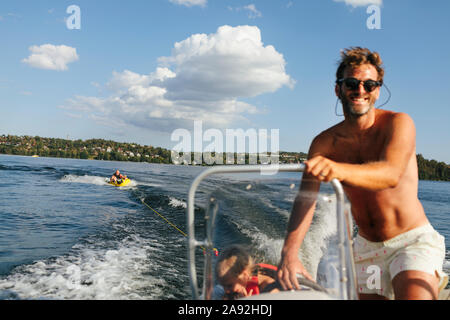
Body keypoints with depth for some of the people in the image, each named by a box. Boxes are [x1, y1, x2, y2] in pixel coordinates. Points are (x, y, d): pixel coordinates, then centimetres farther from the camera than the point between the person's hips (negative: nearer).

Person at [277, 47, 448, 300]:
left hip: (412, 241, -4)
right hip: (367, 248, 4)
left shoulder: (398, 123, -12)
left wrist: (338, 170, -51)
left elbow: (391, 174, -31)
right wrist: (289, 254, -29)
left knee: (412, 295, -24)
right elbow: (306, 198, -14)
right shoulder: (325, 143, -4)